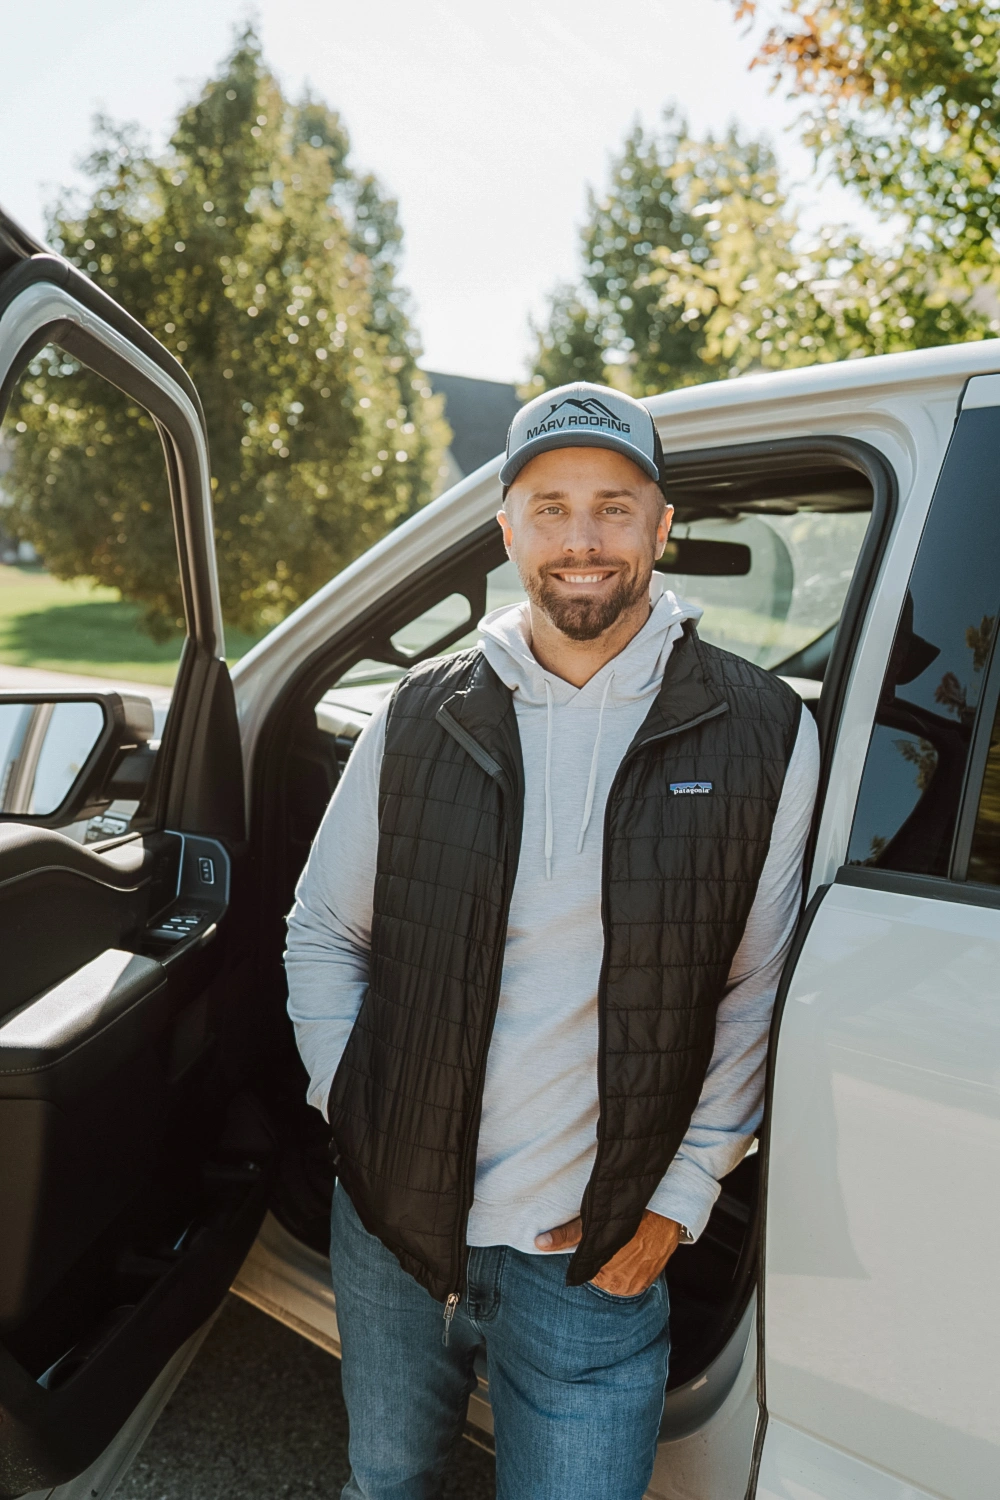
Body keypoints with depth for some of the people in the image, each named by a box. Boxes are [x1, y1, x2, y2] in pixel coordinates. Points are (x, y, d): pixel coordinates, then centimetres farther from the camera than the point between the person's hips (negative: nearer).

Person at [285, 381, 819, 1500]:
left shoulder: (763, 736, -9)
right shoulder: (421, 717, -5)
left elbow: (758, 996, -3)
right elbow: (322, 936, 5)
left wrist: (678, 1203, -5)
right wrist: (351, 1113, -3)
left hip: (594, 1257, -2)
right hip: (389, 1227, 3)